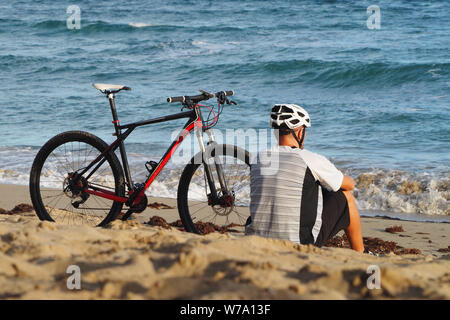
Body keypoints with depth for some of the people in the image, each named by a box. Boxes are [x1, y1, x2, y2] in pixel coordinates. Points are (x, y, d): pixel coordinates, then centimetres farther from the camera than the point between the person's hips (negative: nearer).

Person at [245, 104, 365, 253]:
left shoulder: (258, 158, 4)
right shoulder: (313, 161, -10)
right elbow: (349, 184, 9)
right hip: (303, 243, -5)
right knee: (345, 195, 17)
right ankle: (360, 254, 32)